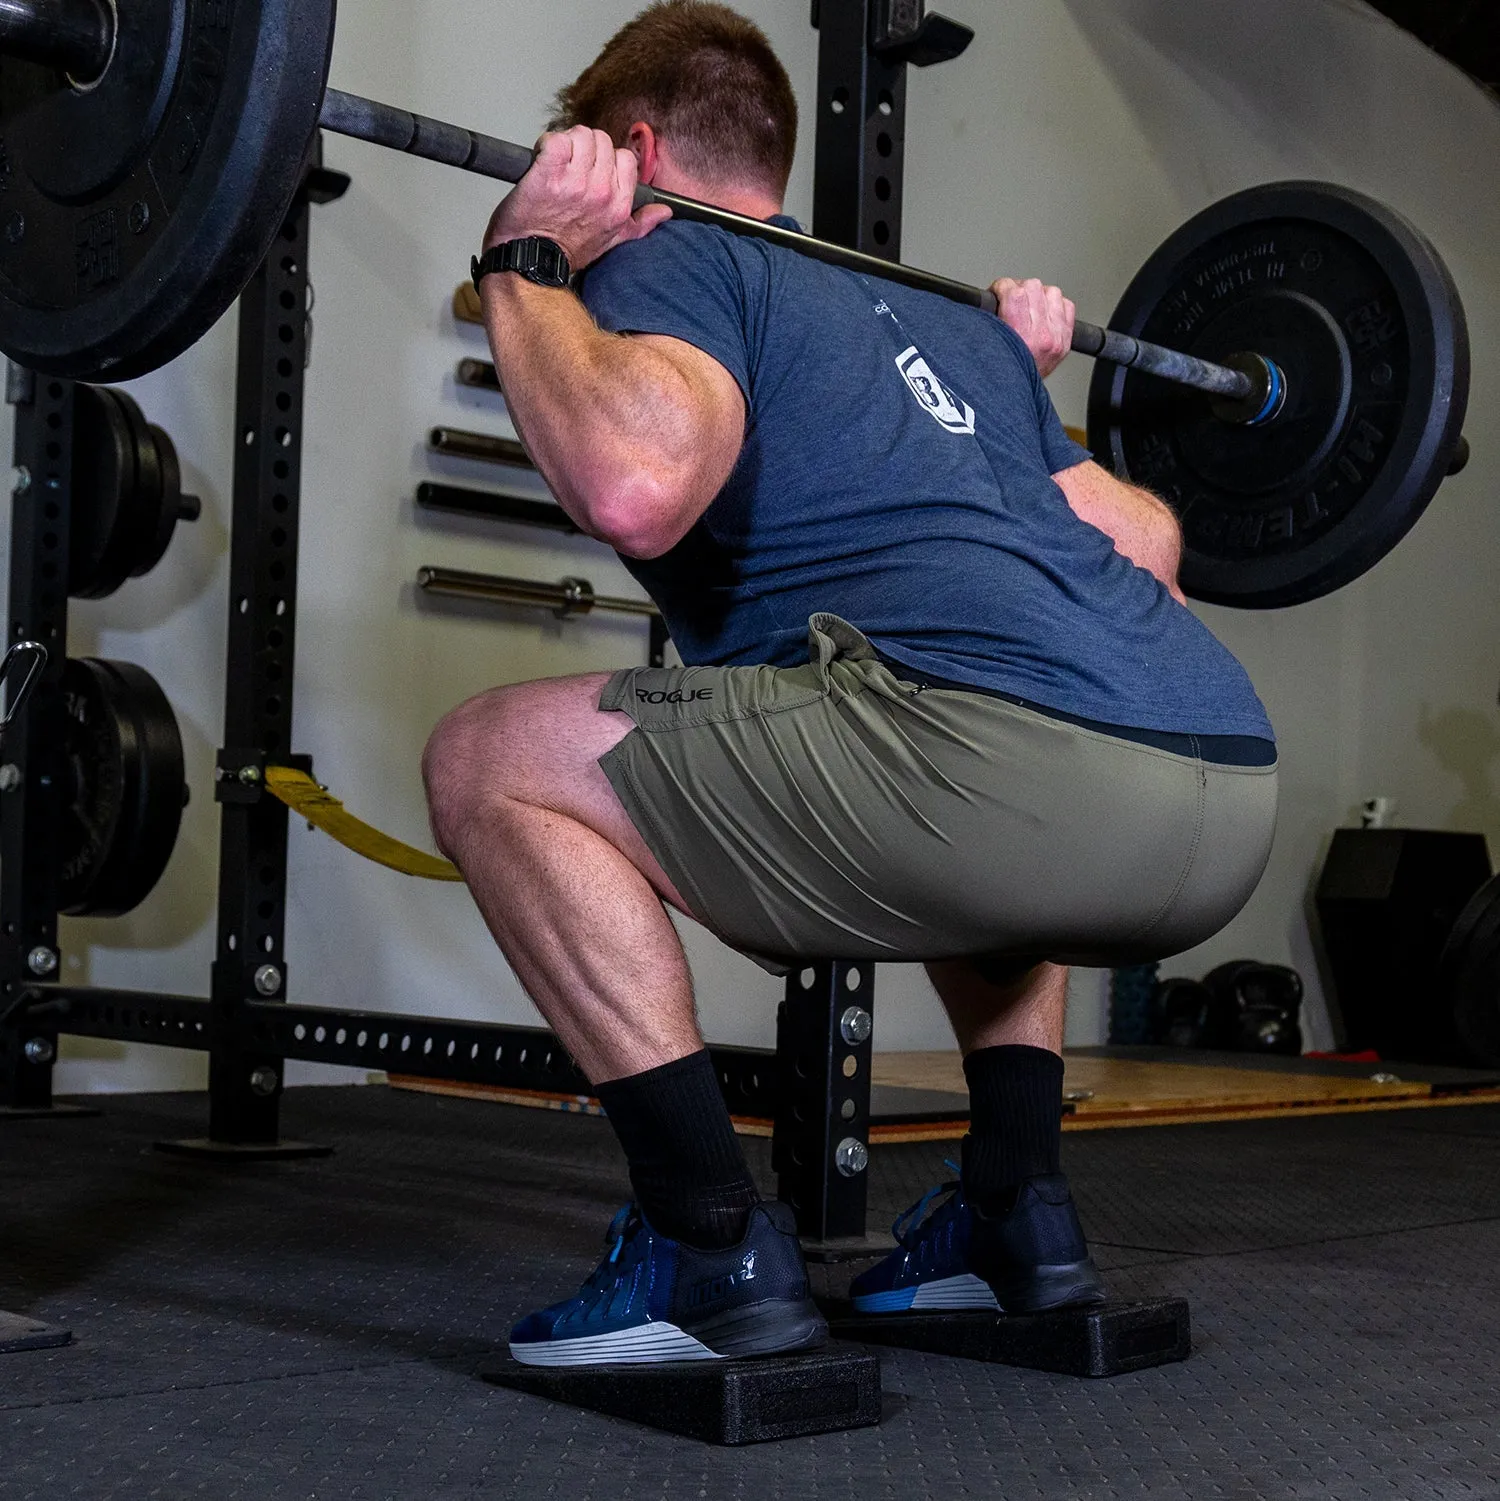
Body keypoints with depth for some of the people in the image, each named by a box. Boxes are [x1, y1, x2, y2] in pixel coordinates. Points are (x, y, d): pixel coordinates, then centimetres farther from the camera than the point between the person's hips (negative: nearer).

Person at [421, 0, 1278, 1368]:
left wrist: (527, 264, 4)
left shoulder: (667, 261, 10)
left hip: (1023, 771, -8)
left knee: (493, 767, 3)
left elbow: (637, 483, -13)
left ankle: (714, 1250, 1)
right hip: (1233, 804, 9)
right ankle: (1019, 1216, 28)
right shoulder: (948, 326, 32)